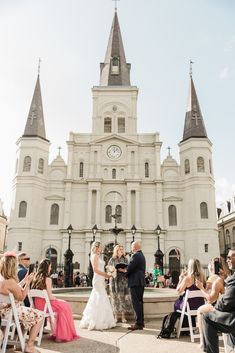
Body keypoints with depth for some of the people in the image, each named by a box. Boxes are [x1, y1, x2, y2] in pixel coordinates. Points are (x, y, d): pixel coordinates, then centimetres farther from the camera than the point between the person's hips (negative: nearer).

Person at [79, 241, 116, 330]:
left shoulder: (98, 256, 17)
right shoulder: (95, 256, -11)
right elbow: (95, 269, -18)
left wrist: (105, 275, 6)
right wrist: (106, 275, -14)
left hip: (100, 280, 9)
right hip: (98, 279, -9)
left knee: (97, 300, 12)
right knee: (101, 300, -6)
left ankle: (92, 321, 20)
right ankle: (98, 322, 1)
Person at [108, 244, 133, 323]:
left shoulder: (125, 259, 8)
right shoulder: (112, 260, 3)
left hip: (123, 280, 2)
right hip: (115, 280, -1)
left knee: (123, 297, -1)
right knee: (115, 297, 0)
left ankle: (123, 316, 7)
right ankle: (116, 316, 10)